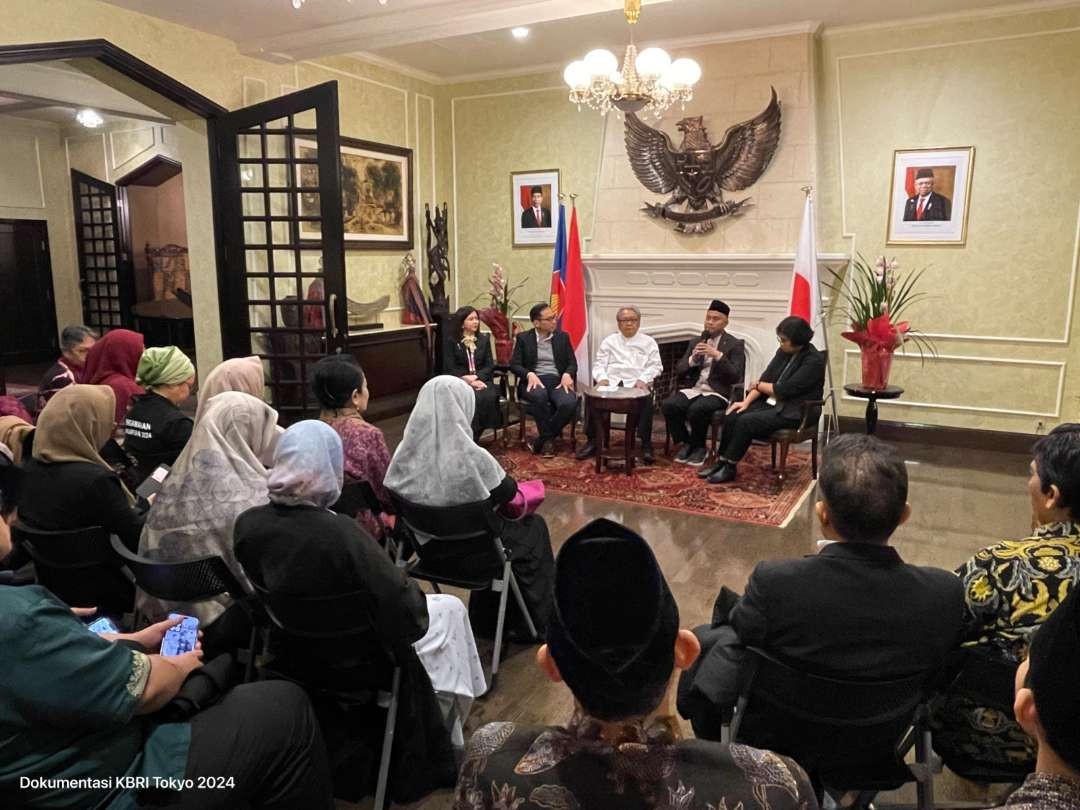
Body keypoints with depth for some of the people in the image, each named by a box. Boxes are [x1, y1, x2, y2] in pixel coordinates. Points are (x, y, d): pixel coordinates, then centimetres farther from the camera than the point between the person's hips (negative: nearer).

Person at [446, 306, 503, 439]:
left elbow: (490, 365, 8)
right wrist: (468, 380, -16)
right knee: (475, 398, -36)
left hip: (482, 379, 3)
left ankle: (475, 436, -18)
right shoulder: (452, 341, 6)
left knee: (489, 397, -32)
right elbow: (451, 369, -2)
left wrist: (476, 377, -11)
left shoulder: (484, 340, 16)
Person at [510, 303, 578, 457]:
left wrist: (567, 374, -13)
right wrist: (529, 374, -20)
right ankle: (548, 438, -20)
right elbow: (514, 364, 1)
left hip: (557, 381, 2)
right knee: (540, 396, -40)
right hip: (534, 381, -2)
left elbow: (572, 363, 10)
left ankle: (545, 437, -12)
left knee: (570, 403, -32)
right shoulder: (523, 338, 7)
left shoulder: (563, 337, 13)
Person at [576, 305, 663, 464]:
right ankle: (592, 441, -21)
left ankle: (646, 444, -27)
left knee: (646, 399, -35)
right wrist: (602, 378, -9)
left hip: (636, 384, -1)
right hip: (611, 382, 1)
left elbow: (655, 366, 7)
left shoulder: (648, 342, 17)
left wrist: (643, 380, -13)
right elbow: (599, 364, 14)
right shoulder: (609, 341, 21)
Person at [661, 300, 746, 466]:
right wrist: (693, 358, -10)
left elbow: (736, 377, -10)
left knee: (696, 409, -35)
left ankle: (698, 447, -7)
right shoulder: (695, 343, 16)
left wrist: (718, 356, -21)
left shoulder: (735, 344, 2)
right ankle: (685, 443, -3)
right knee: (668, 405, -24)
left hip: (718, 393, -4)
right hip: (693, 389, 4)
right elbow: (679, 371, 9)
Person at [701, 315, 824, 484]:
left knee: (747, 421, -25)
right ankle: (721, 461, -6)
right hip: (772, 403, 7)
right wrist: (746, 401, -10)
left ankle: (730, 468, -13)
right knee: (732, 416, -14)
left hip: (796, 412, -7)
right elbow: (766, 377, 3)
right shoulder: (783, 352, 5)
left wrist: (758, 385, -6)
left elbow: (785, 390, -22)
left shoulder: (814, 361, -18)